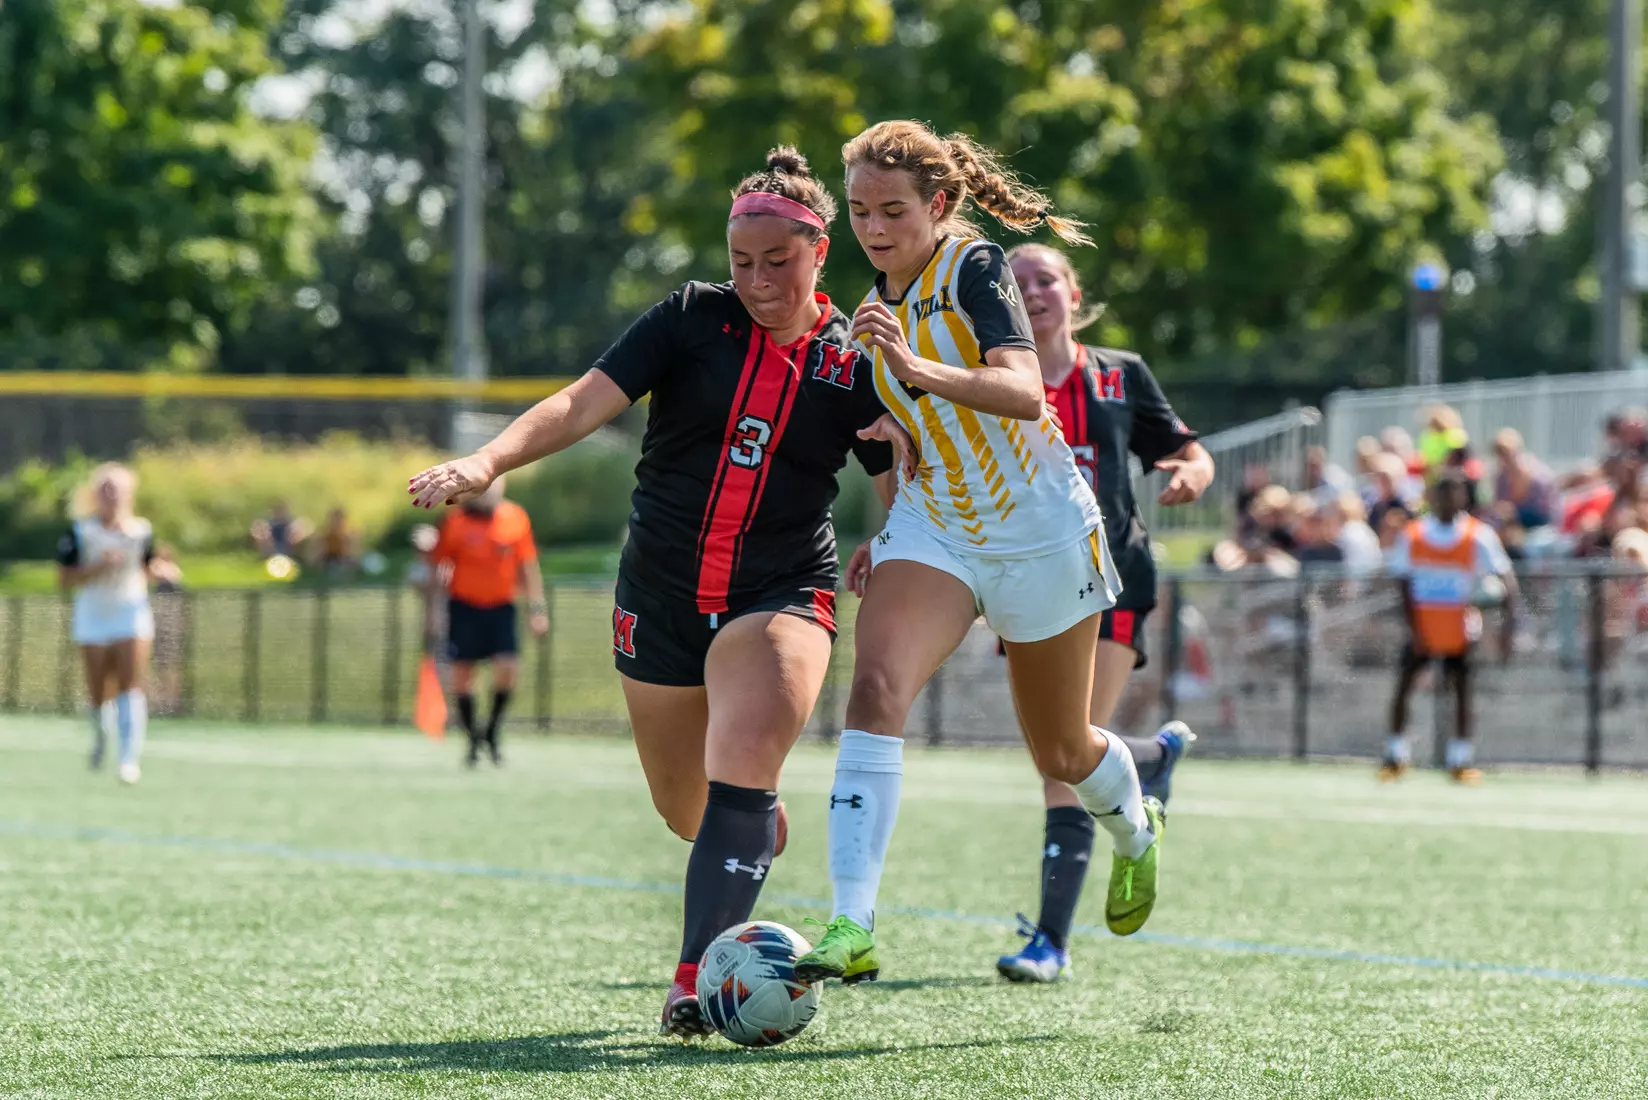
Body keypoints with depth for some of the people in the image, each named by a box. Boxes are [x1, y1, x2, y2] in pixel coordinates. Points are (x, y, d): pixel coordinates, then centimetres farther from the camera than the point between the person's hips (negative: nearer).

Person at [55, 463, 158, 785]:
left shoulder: (141, 532, 3)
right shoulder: (79, 532, -4)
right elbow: (64, 579, -6)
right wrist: (98, 568, -20)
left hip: (132, 613, 0)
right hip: (92, 616, 0)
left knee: (130, 686, -14)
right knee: (99, 694, 4)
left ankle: (130, 758, -18)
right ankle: (100, 732, 39)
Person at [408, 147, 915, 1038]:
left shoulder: (857, 360, 0)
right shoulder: (692, 319, -2)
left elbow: (905, 504, 4)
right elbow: (584, 405, -11)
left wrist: (908, 443, -19)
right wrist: (487, 462, -26)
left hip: (781, 593, -2)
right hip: (659, 595, 2)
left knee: (742, 767, -27)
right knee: (686, 812, 12)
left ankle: (698, 980, -28)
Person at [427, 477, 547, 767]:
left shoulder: (516, 518, -1)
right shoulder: (456, 521, -6)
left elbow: (528, 566, 7)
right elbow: (438, 566, 2)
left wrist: (537, 607, 5)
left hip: (501, 605, 1)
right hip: (464, 606, -1)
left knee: (508, 667, -14)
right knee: (462, 672, -1)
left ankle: (492, 731, 7)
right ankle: (473, 738, 14)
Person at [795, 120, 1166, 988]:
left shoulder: (976, 268, -16)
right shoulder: (884, 297, 6)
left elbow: (1024, 394, -33)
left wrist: (916, 369, -48)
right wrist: (885, 535, 13)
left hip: (1040, 529, -5)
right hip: (933, 526, 5)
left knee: (1061, 753, 12)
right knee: (875, 687, -24)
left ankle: (1135, 832, 51)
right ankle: (851, 930, -32)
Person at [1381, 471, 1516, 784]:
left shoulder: (1479, 536, -8)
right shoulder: (1412, 536, -2)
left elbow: (1506, 579, -13)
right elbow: (1404, 586, -1)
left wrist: (1508, 626, -25)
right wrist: (1414, 629, -11)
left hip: (1459, 630, -2)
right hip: (1422, 629, 2)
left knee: (1461, 688, -6)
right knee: (1403, 685, -2)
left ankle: (1462, 758, 3)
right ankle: (1395, 755, 9)